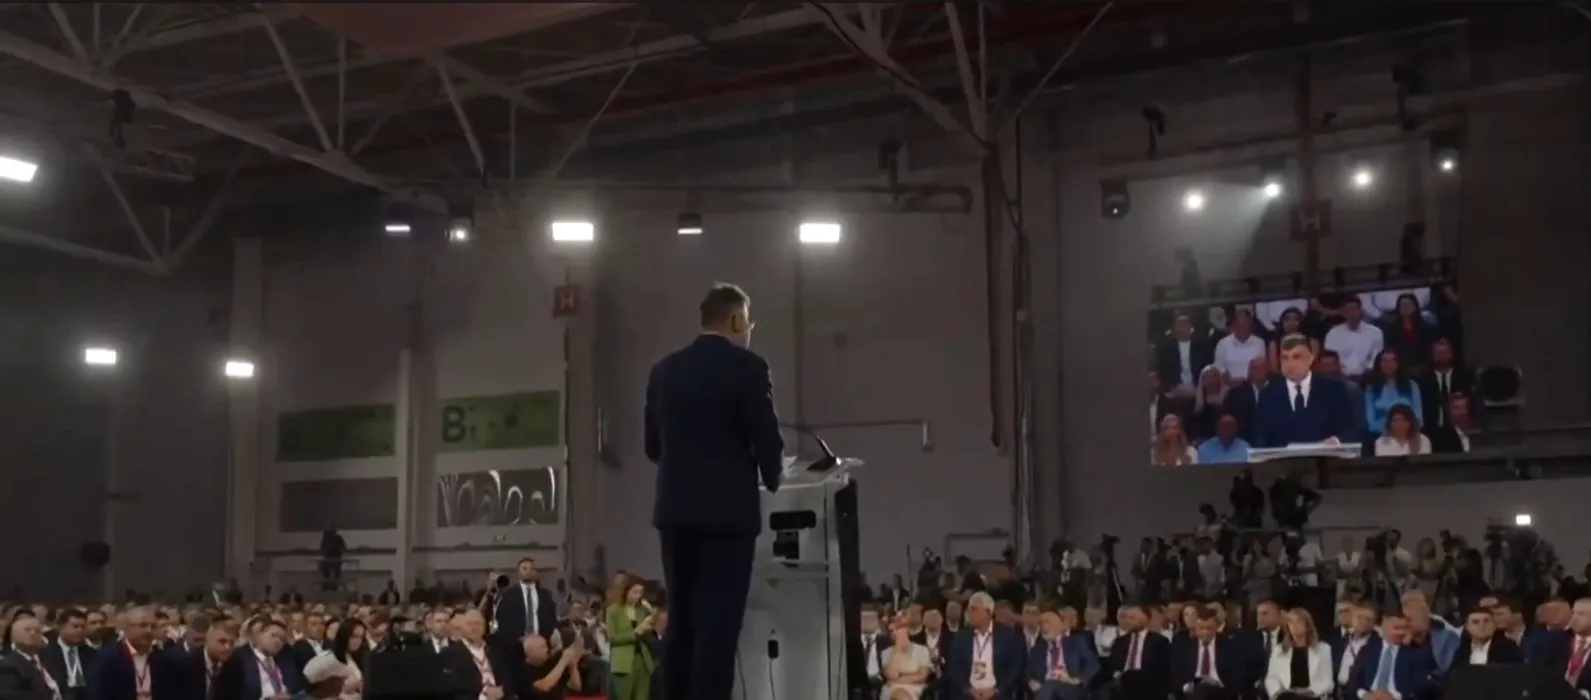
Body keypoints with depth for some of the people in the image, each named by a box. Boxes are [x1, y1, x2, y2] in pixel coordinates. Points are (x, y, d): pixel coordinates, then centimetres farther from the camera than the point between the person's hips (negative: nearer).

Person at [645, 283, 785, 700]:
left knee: (682, 624, 12)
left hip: (675, 511, 6)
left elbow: (652, 445, 13)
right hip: (728, 511, -6)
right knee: (719, 626, -5)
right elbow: (768, 441, -10)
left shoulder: (664, 370, 9)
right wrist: (771, 480, 11)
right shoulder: (748, 367, -7)